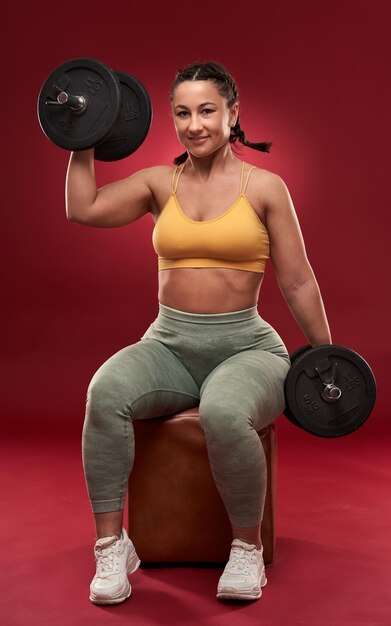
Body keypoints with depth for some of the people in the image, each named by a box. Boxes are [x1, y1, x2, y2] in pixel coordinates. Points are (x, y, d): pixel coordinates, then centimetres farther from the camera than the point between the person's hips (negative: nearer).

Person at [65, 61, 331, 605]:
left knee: (224, 414, -38)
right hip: (169, 345, 3)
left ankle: (247, 549, -11)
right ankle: (111, 546, -18)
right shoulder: (160, 183, 10)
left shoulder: (264, 187, 1)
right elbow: (83, 209, 0)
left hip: (245, 346, -2)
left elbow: (298, 283, 3)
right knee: (106, 391, -31)